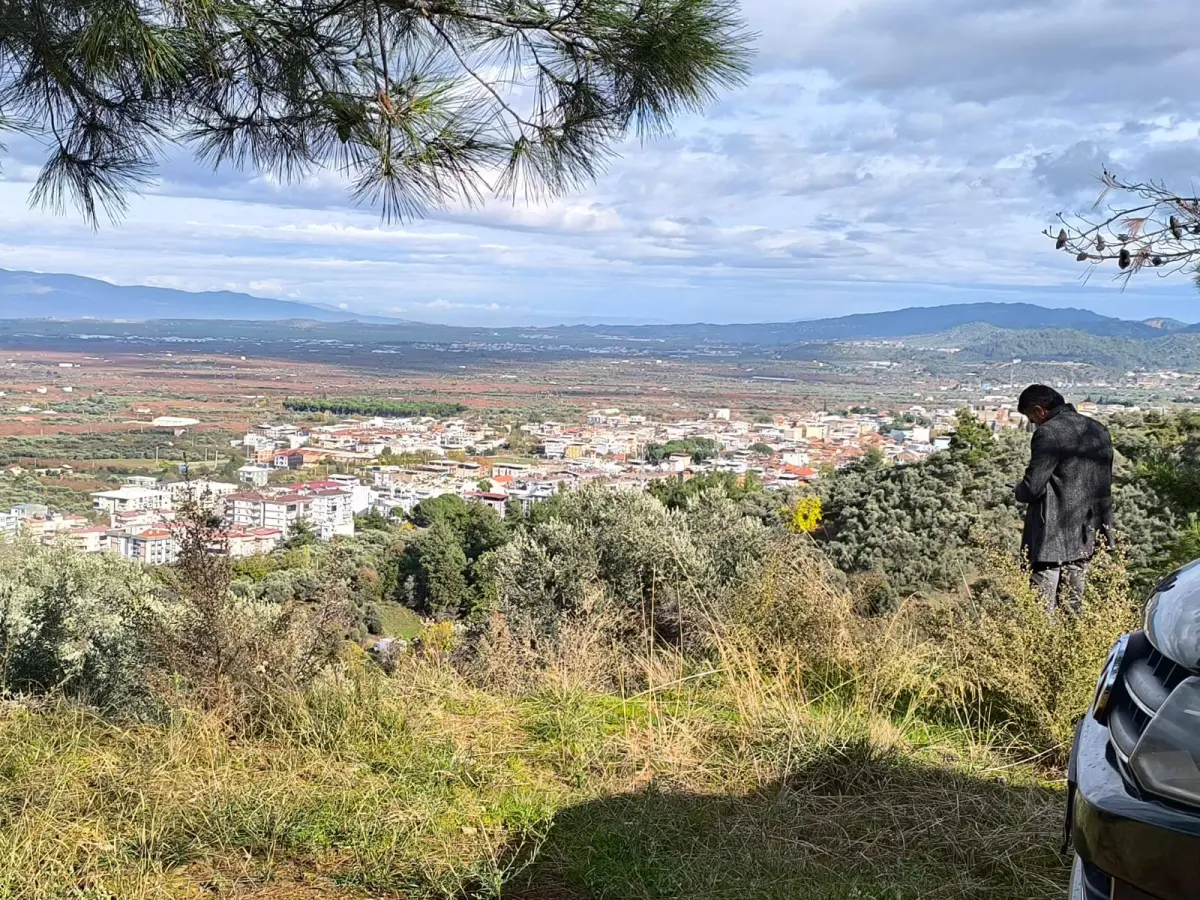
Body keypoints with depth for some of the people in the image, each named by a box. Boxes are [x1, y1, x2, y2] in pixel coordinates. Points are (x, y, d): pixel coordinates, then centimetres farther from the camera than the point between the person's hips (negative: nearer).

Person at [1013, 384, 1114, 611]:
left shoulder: (1048, 433, -14)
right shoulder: (1098, 430, 12)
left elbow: (1033, 487, -18)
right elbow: (1104, 484, 18)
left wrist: (1017, 489, 4)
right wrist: (1105, 524, 24)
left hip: (1050, 540, -8)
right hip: (1083, 538, 8)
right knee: (1073, 610, 14)